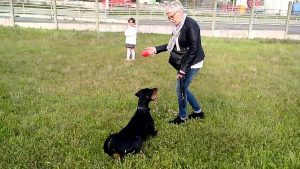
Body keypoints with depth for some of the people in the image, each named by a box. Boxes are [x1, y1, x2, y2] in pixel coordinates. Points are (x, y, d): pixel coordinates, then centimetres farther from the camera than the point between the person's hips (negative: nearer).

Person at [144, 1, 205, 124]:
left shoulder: (190, 25, -21)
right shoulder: (179, 26, 7)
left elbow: (193, 49, -24)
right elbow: (173, 45, 16)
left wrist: (183, 68, -23)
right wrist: (156, 49, 10)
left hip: (192, 64, -9)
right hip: (184, 63, 9)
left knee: (180, 89, 0)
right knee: (182, 88, 17)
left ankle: (182, 117, 21)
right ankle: (198, 112, 33)